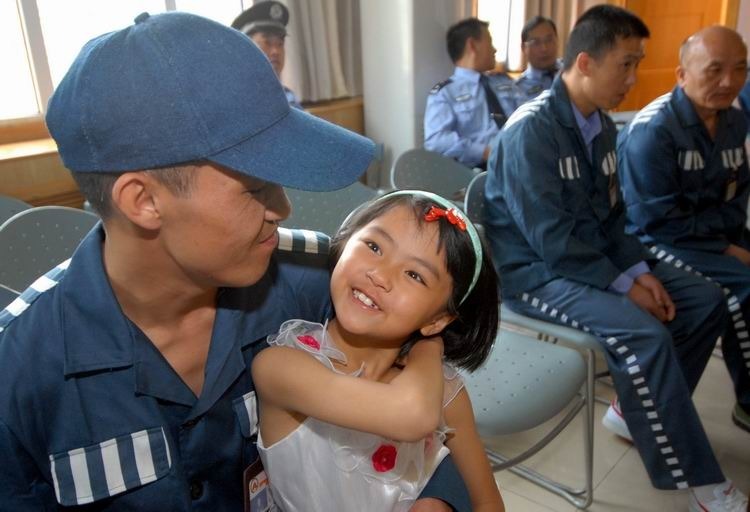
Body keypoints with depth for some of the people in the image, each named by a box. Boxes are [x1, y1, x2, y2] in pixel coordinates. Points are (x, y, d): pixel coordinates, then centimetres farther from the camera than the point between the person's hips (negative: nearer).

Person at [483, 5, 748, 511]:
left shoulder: (602, 125, 7)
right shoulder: (531, 129, -20)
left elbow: (612, 215, 12)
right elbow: (550, 238, -24)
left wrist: (640, 270, -4)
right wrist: (624, 284, -19)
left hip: (594, 257, 9)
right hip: (537, 271, -9)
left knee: (707, 300, 4)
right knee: (644, 332, -28)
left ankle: (638, 410, 16)